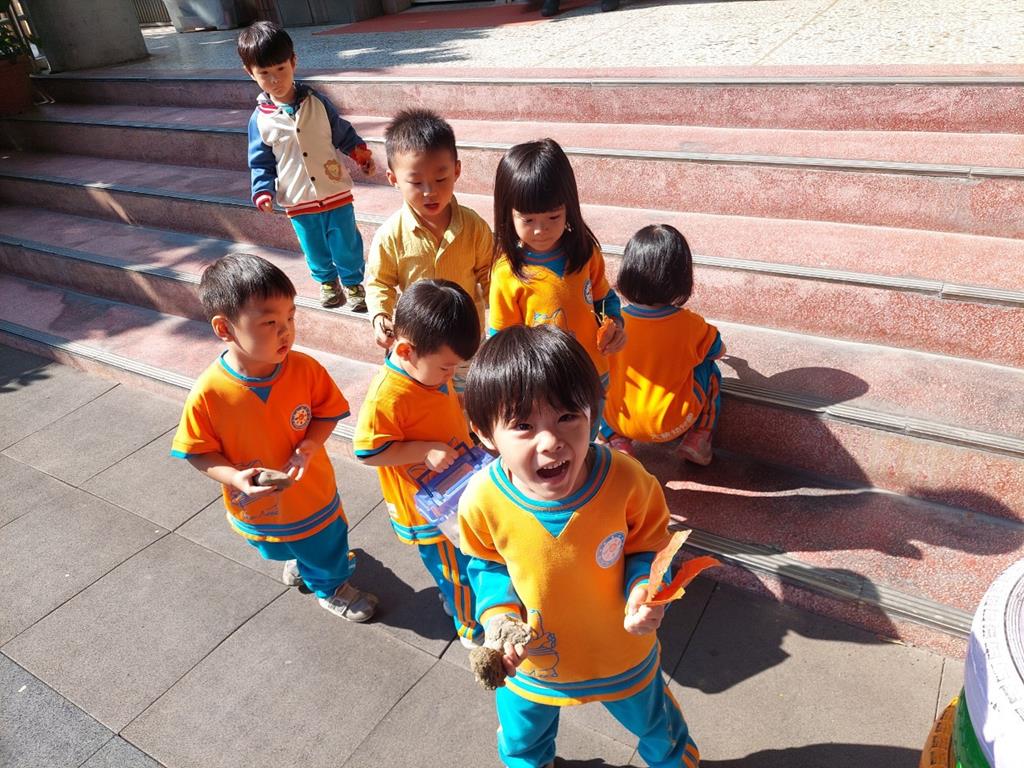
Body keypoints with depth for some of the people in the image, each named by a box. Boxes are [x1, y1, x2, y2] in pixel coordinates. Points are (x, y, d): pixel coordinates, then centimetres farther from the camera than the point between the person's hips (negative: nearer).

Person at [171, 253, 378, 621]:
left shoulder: (305, 369, -25)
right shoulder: (208, 393, -28)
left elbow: (327, 412, -9)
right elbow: (198, 452, -15)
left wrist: (307, 447, -25)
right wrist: (234, 477, -31)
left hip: (313, 497, 0)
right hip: (256, 510, 1)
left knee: (327, 548, 25)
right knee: (280, 547, 31)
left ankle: (331, 584, 64)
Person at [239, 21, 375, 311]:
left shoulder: (316, 102, -5)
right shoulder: (260, 120, -6)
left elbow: (342, 132, 7)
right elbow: (261, 163, 1)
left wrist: (362, 154, 0)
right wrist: (263, 192, -11)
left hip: (336, 192, 0)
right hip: (298, 203, 1)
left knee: (347, 246, 8)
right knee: (316, 250, 16)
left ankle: (353, 282, 31)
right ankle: (327, 280, 42)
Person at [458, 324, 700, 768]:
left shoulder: (626, 480, -31)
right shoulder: (482, 500, -29)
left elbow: (648, 547, -12)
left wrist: (645, 587, -30)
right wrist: (497, 612, -23)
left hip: (623, 656, 0)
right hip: (529, 662, 1)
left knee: (656, 723, 32)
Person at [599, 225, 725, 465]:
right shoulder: (691, 325, -14)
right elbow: (718, 351, 8)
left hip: (620, 422, 1)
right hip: (673, 426, 0)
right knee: (709, 369, 18)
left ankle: (617, 441, 8)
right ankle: (698, 438, 9)